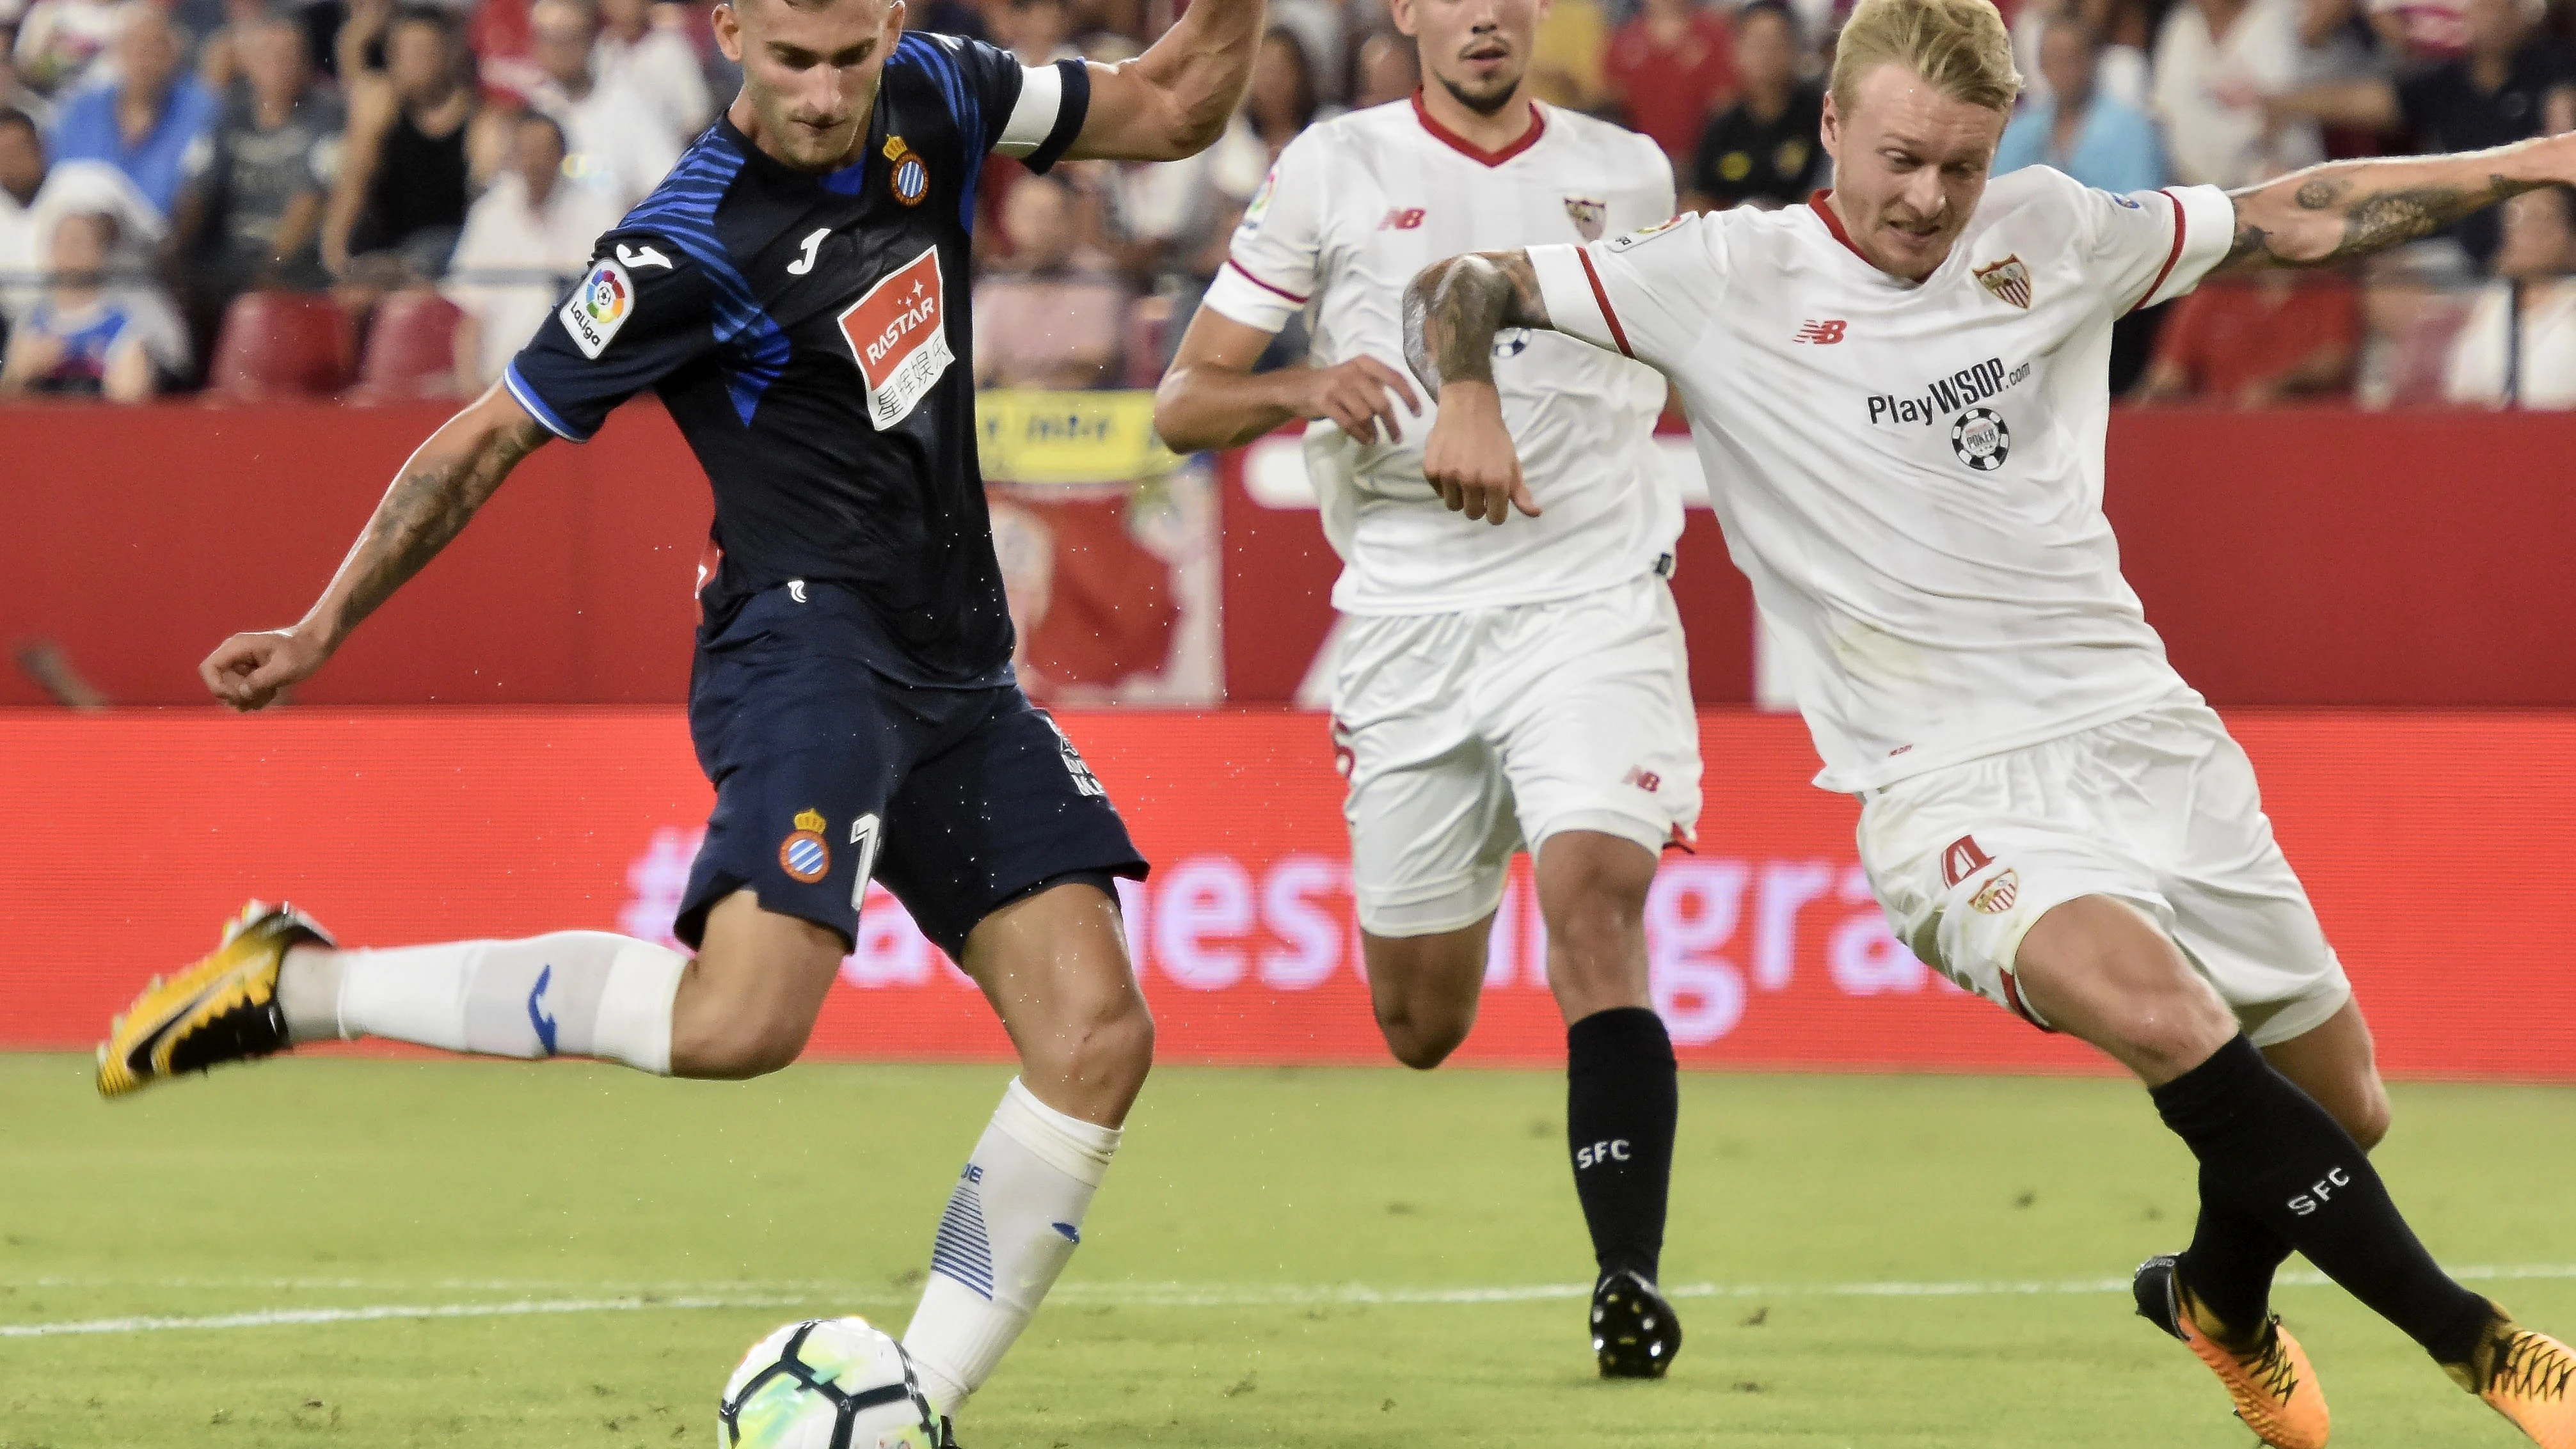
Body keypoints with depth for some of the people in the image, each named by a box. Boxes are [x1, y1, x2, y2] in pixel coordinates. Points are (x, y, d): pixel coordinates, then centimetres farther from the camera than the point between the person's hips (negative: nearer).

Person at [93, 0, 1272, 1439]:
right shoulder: (690, 249, -13)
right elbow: (490, 439, -6)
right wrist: (322, 630, -4)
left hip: (958, 669, 7)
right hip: (808, 637, -7)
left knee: (1097, 1040, -6)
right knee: (743, 1020, -29)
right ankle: (296, 984, -15)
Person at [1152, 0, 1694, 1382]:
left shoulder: (1629, 173, 8)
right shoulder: (1336, 169, 2)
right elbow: (1181, 405, 1)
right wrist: (1304, 387, -18)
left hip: (1592, 606, 0)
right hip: (1409, 629, 0)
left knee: (1593, 905, -24)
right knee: (1420, 1024, 5)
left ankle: (1630, 1274, -25)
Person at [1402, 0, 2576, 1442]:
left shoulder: (2051, 234, 7)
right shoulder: (1727, 278, -3)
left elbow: (2299, 219, 16)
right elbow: (1461, 286, -2)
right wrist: (1467, 395, -23)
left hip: (2143, 729, 5)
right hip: (1952, 779, -5)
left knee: (2343, 1107, 8)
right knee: (2161, 1012, -33)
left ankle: (2223, 1302, 44)